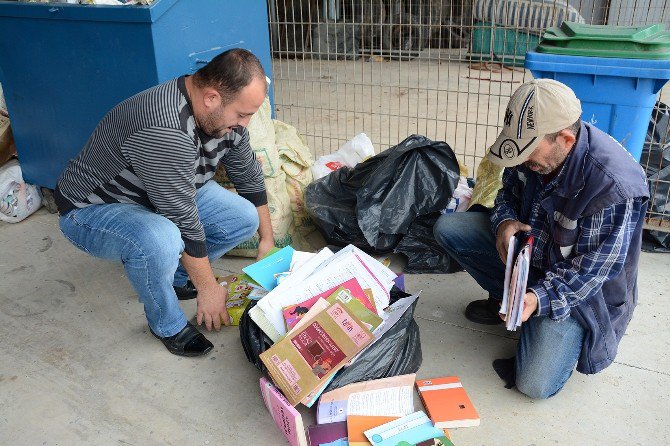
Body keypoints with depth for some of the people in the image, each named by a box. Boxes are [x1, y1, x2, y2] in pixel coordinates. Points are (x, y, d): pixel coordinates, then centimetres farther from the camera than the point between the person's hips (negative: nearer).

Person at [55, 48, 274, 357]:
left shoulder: (222, 113, -10)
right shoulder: (166, 133, -38)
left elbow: (249, 175, 4)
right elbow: (184, 222, -32)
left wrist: (267, 239, 6)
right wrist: (208, 289, -21)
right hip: (92, 210, -8)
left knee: (244, 218, -9)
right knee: (161, 242, -39)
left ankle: (175, 275, 12)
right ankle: (167, 324, -9)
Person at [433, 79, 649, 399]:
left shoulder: (615, 188, -34)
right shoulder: (532, 147, -14)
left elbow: (588, 273, -26)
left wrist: (538, 299, -39)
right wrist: (505, 221, -18)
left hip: (580, 289, -6)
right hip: (528, 246, 6)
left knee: (536, 384, -19)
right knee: (447, 228, -11)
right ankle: (505, 298, 7)